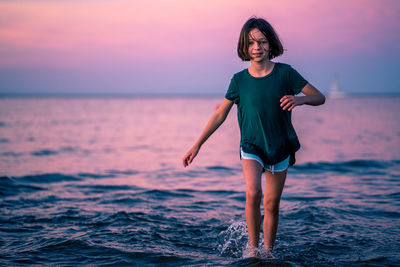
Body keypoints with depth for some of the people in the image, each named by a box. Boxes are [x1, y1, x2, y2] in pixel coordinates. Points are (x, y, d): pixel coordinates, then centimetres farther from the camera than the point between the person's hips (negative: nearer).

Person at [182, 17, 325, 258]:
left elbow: (319, 97, -6)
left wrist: (299, 99, -28)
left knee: (272, 205, 8)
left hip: (280, 148, 1)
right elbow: (220, 115, 4)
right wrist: (197, 145, 3)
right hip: (251, 147, -1)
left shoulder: (284, 73, -7)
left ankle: (268, 252, 26)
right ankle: (253, 249, -10)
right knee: (253, 193, -25)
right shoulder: (240, 80, -5)